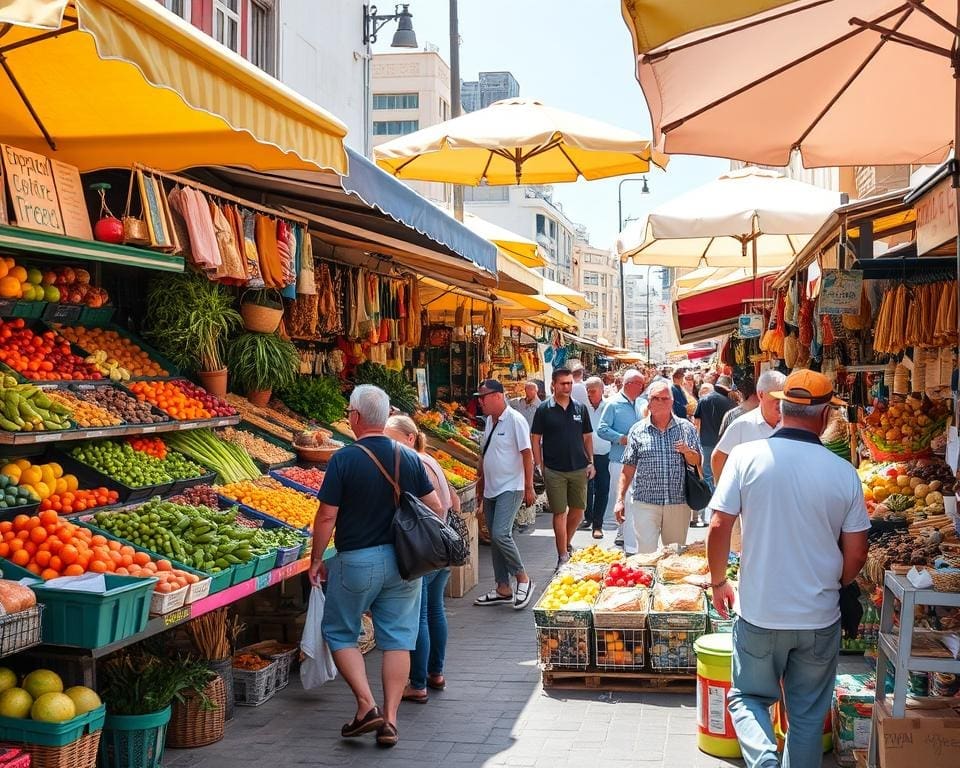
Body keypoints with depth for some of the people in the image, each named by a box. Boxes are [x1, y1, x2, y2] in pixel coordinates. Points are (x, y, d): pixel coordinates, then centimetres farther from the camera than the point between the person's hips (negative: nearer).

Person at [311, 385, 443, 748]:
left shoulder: (344, 459, -13)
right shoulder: (409, 458, 0)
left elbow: (327, 517, -12)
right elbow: (436, 509, 3)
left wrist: (316, 560, 0)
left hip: (357, 562, -4)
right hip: (403, 562, 4)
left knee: (339, 632, 14)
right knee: (398, 638, 9)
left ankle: (366, 705, 3)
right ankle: (390, 719, 8)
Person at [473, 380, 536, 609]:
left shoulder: (515, 420, -13)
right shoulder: (490, 420, 11)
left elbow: (527, 454, -14)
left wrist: (529, 487, -15)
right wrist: (481, 480, 19)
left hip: (510, 488, -8)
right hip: (491, 490, 8)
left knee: (501, 534, -19)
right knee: (495, 538, 9)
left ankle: (523, 579, -1)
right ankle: (503, 589, 17)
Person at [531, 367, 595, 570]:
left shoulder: (580, 408, 6)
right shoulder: (544, 409, -2)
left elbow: (588, 437, 12)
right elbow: (535, 439, 0)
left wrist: (591, 462, 4)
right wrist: (540, 466, -6)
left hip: (579, 469, 3)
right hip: (554, 470, -3)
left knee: (578, 509, 9)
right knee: (560, 513, 0)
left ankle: (567, 544, 32)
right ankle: (562, 556, 7)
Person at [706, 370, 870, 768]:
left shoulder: (747, 456, -11)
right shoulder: (844, 472, -7)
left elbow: (719, 526, -11)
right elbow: (856, 553, -1)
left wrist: (718, 581, 6)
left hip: (760, 614, -1)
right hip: (820, 619, 1)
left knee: (747, 698, 18)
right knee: (808, 716, 17)